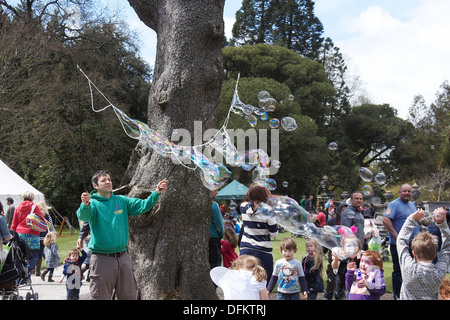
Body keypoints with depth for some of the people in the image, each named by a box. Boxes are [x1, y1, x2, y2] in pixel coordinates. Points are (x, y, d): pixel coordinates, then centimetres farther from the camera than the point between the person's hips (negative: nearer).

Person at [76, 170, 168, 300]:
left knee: (129, 295, 14)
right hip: (102, 259, -4)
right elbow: (83, 216, -26)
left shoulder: (121, 201, 9)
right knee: (101, 296, 6)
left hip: (123, 258, 4)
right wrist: (85, 204, -49)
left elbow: (142, 206, 0)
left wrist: (156, 193, -16)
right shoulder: (93, 203, -5)